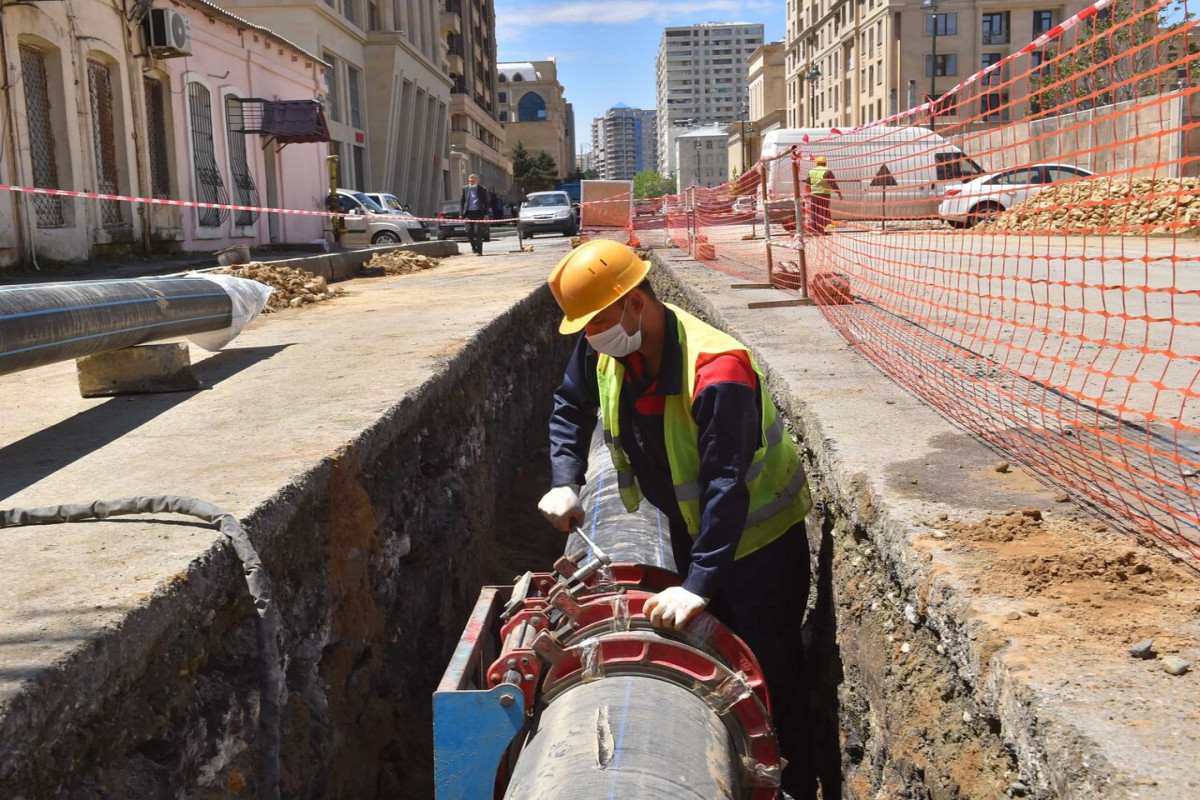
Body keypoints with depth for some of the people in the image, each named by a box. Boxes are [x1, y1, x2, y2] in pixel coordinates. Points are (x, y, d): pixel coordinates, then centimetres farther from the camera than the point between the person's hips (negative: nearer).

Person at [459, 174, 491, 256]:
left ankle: (479, 251, 2)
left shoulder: (482, 190, 4)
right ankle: (473, 246, 21)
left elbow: (486, 203, 6)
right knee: (469, 232, -5)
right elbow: (461, 201, 11)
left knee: (478, 232, -7)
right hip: (468, 213, 2)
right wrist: (461, 213, 2)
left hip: (478, 213, -2)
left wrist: (486, 214, -5)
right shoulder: (465, 189, 9)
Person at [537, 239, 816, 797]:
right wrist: (565, 482, -6)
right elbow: (572, 406, 7)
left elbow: (727, 486, -38)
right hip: (690, 527, 8)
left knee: (771, 674, 1)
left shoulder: (716, 373, -36)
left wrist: (699, 585, -41)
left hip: (758, 536, -7)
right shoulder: (606, 348, -12)